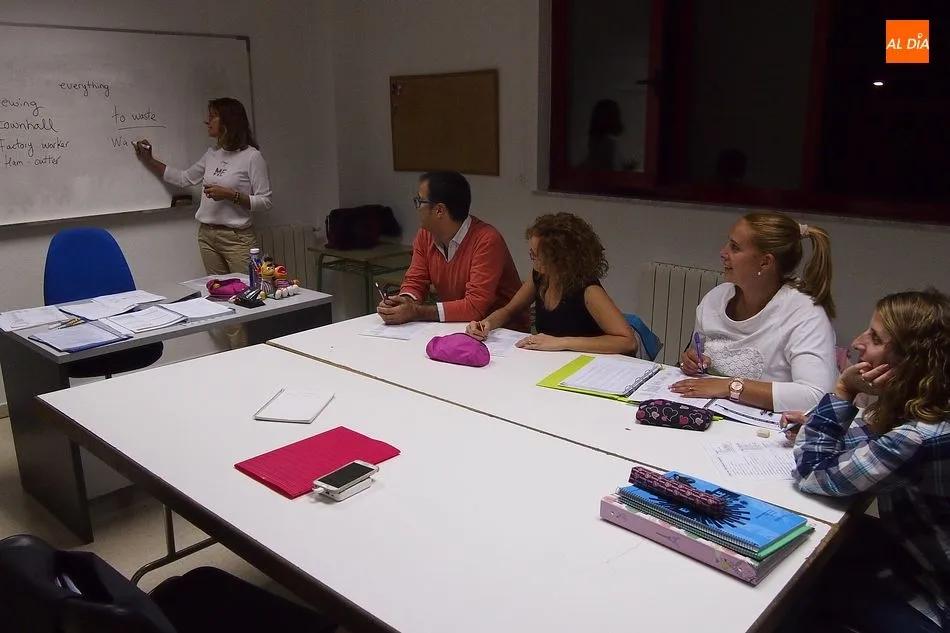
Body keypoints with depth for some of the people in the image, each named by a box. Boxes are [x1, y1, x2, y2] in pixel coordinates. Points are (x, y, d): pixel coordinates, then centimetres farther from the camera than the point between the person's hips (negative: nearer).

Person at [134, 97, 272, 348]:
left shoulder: (252, 156, -7)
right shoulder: (211, 154, 12)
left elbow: (265, 202, -8)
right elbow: (183, 178, 25)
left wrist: (230, 194, -17)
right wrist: (148, 160, 25)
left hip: (237, 238, -6)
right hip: (207, 235, 6)